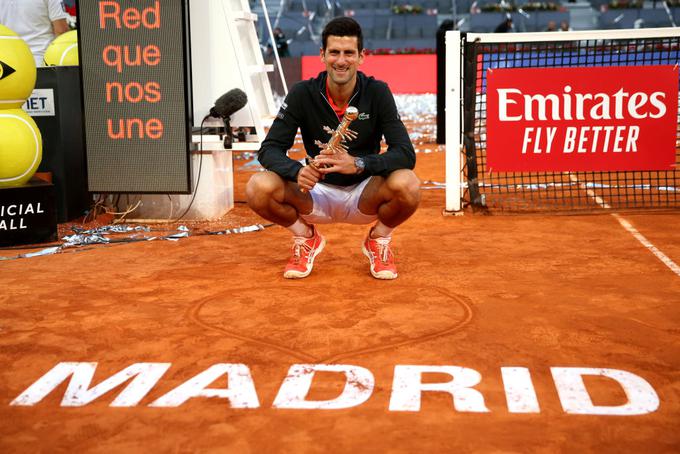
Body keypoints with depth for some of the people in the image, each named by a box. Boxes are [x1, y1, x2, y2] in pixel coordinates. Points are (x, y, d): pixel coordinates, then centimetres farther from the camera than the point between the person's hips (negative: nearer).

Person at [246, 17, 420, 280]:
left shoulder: (377, 93, -11)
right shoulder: (303, 94, -9)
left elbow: (406, 154, -19)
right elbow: (269, 149, -12)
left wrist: (358, 164, -38)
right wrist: (297, 171, -35)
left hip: (364, 195, -1)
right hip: (318, 193, 1)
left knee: (407, 184, -33)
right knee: (258, 188, -27)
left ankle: (378, 240, 2)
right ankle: (306, 238, 6)